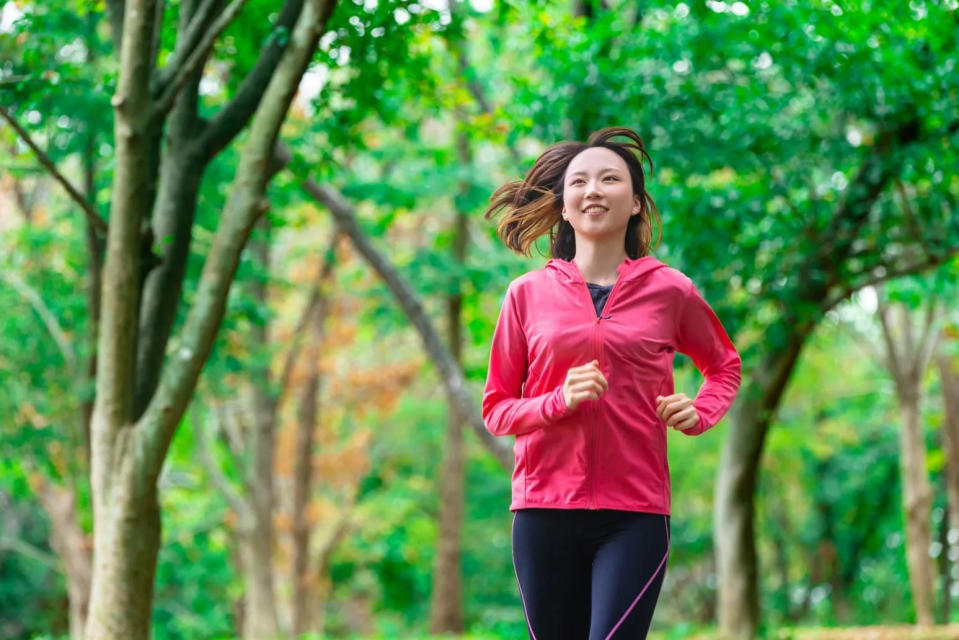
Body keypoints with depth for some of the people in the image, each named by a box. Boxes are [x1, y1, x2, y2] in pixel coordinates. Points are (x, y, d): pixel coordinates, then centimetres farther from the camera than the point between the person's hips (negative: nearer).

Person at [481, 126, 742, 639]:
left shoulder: (670, 291, 5)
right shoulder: (528, 294, 6)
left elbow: (725, 366, 23)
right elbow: (495, 409, 8)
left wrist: (699, 414, 2)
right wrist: (559, 401, -11)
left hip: (634, 516, -1)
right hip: (544, 510, 2)